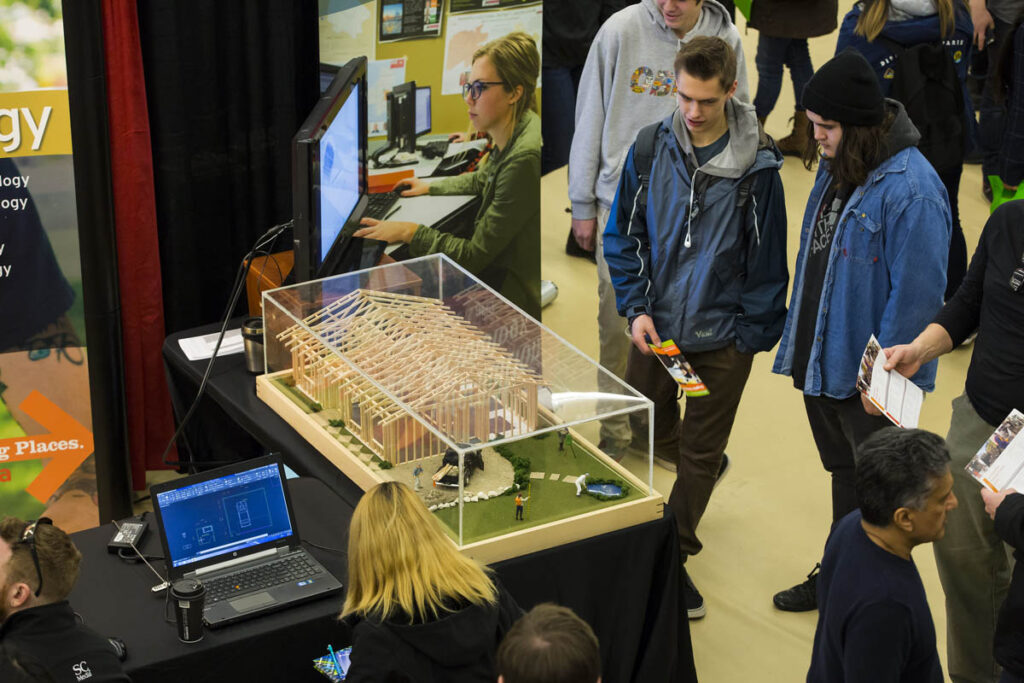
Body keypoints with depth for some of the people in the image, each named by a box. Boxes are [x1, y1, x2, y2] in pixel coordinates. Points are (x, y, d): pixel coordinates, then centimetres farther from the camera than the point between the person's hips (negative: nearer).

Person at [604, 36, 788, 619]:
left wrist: (753, 333, -6)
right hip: (656, 328, 3)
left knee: (700, 453, 7)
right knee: (650, 435, 18)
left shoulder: (758, 162, -11)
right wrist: (637, 307, -6)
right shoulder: (650, 149, -5)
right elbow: (622, 237, 4)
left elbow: (768, 258, -3)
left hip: (722, 335, -2)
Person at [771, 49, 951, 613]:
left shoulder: (911, 190, -25)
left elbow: (918, 292, -24)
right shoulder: (836, 167, 4)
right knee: (843, 472, 24)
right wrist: (799, 344, 15)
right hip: (822, 362, 9)